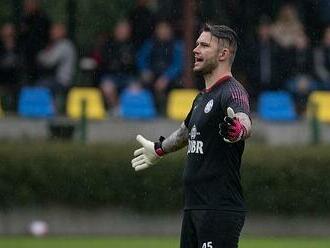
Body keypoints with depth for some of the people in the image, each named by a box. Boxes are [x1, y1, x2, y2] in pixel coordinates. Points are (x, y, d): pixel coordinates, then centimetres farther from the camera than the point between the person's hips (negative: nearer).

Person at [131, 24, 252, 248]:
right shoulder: (203, 97, 17)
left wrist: (237, 129, -58)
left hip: (220, 208, -10)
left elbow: (245, 124, -34)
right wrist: (159, 149, 54)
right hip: (194, 205, 10)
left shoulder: (232, 91, -13)